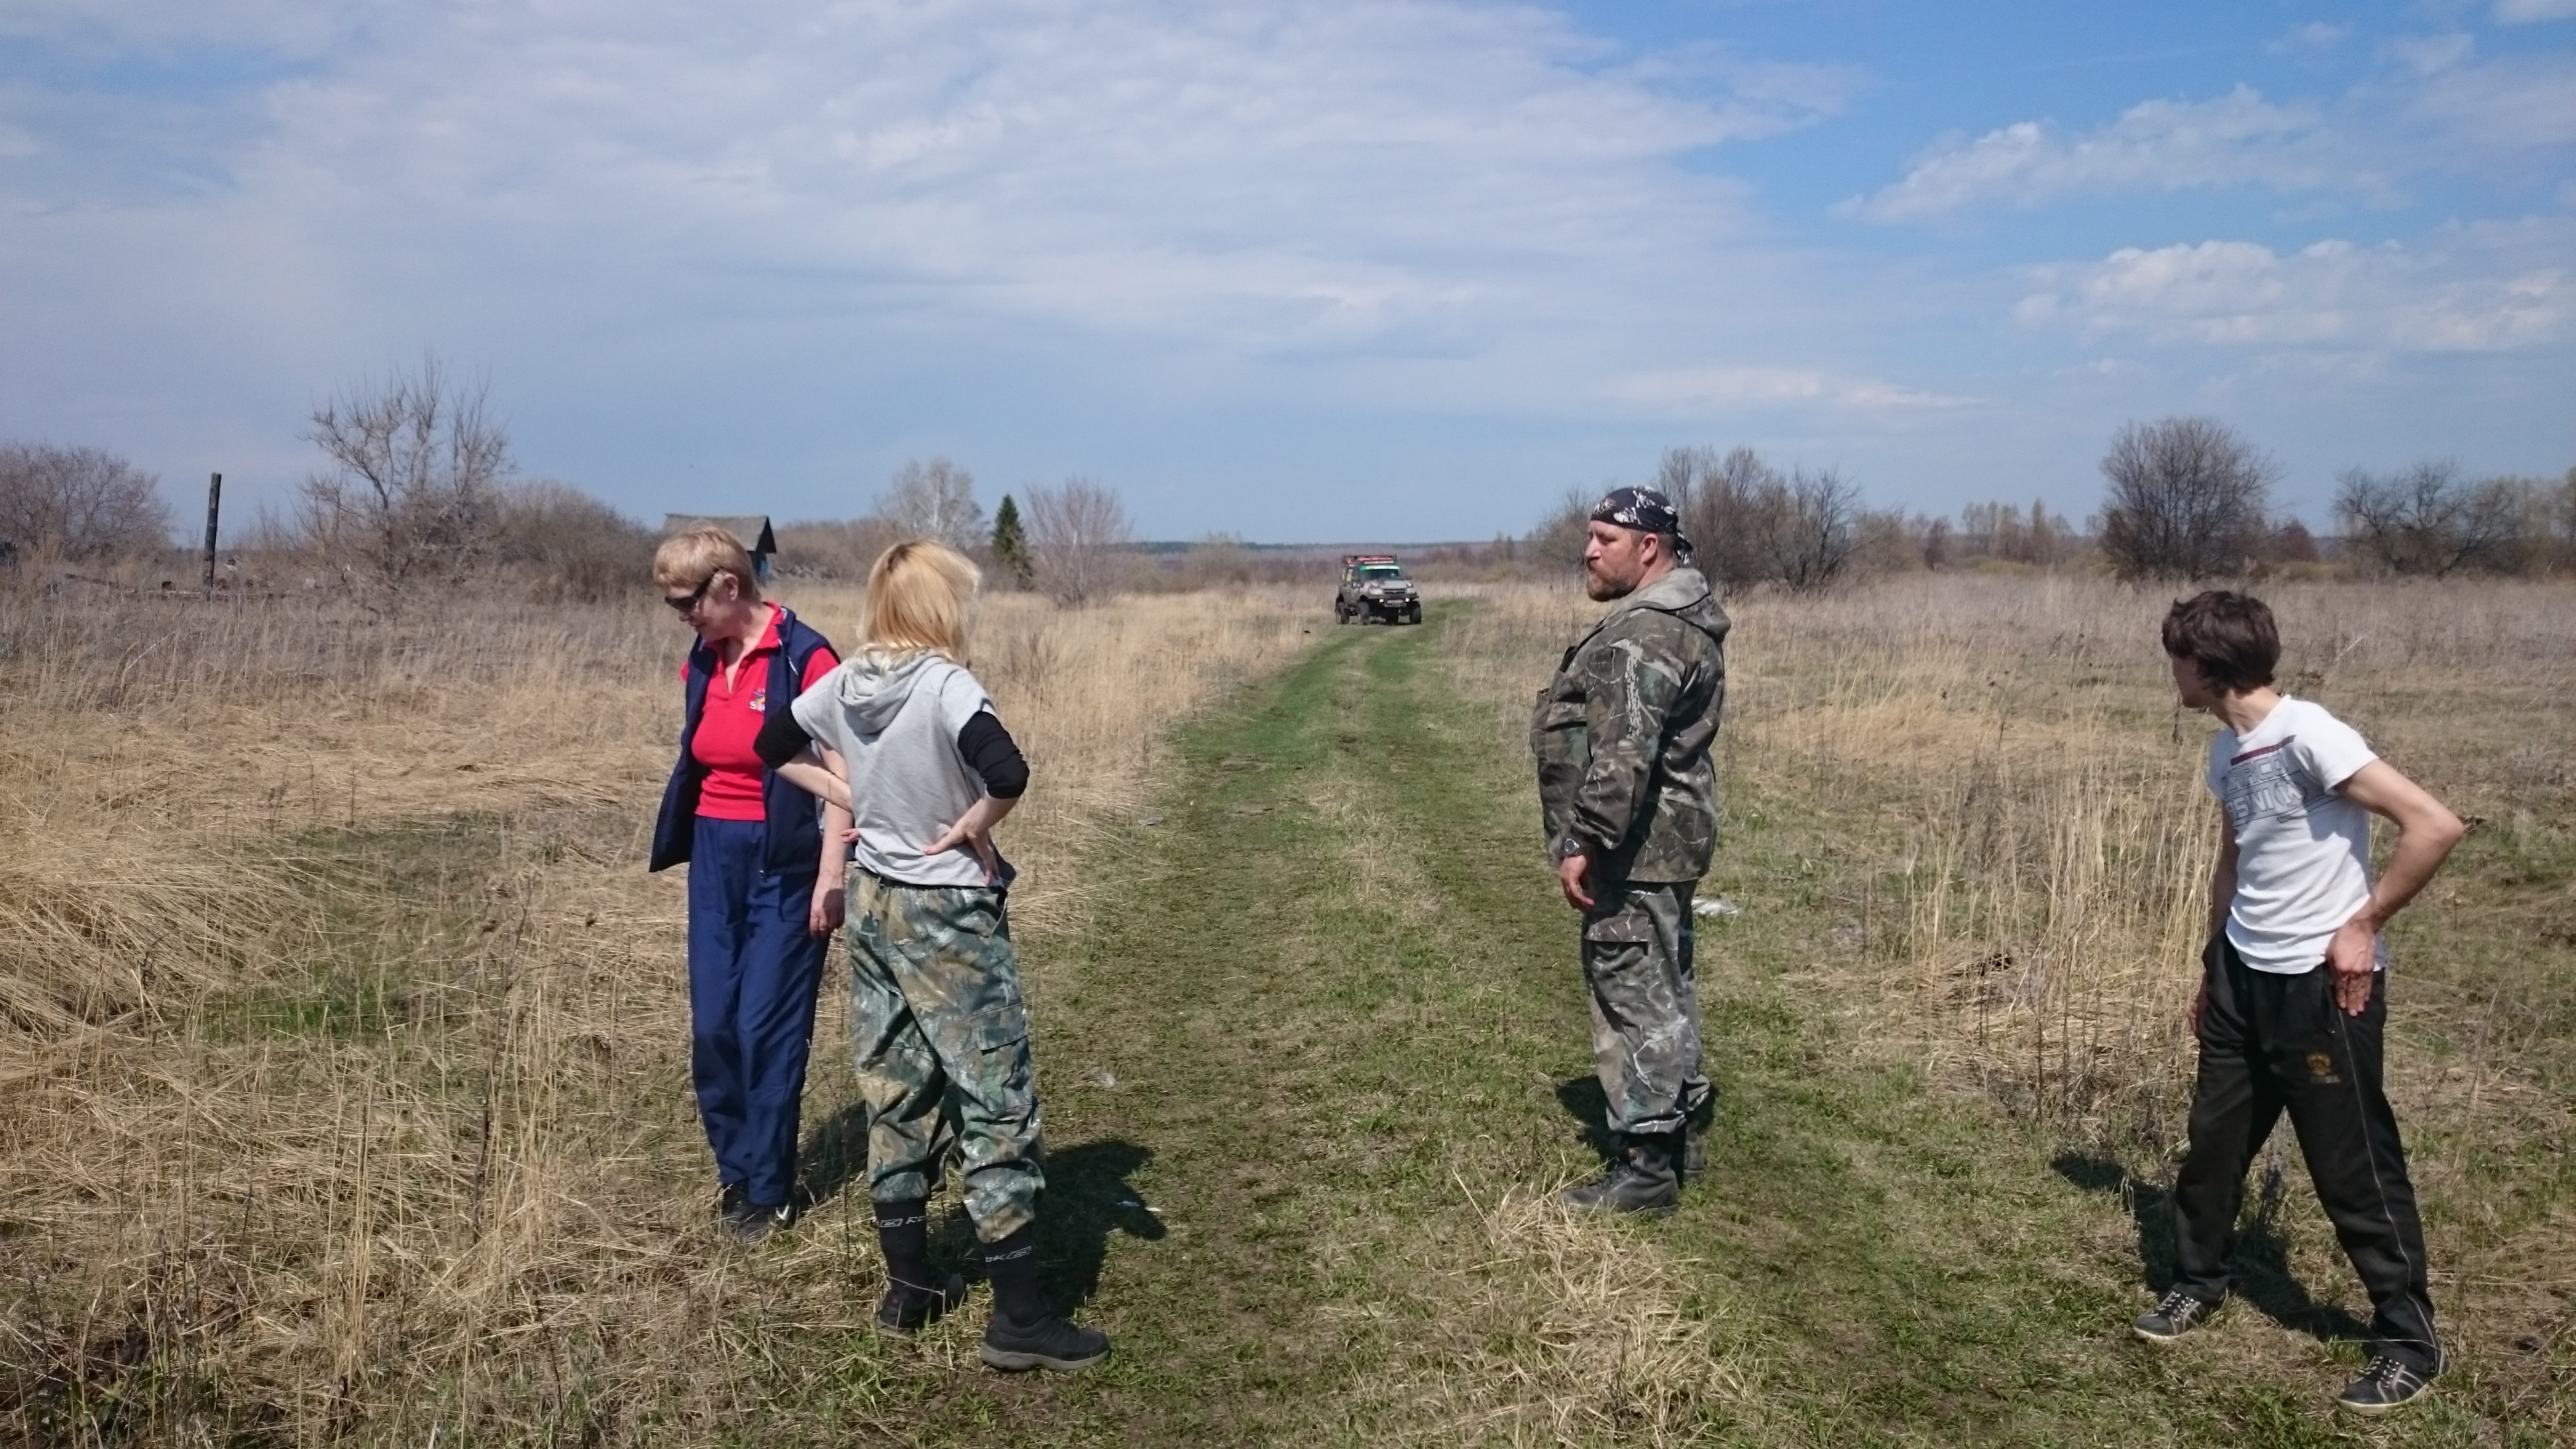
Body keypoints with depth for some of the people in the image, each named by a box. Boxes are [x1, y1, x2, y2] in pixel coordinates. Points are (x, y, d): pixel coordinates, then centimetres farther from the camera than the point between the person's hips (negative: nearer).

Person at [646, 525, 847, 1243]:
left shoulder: (805, 659, -15)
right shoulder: (701, 664, 7)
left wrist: (831, 878, -16)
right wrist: (690, 849, 17)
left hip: (784, 862, -7)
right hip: (716, 858, 7)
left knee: (767, 1027, -2)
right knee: (712, 1026, 8)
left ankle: (769, 1191, 12)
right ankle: (735, 1168, 25)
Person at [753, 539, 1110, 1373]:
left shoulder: (842, 685, 1)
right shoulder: (946, 687, -21)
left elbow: (773, 748, 16)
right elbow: (1009, 775, -36)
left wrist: (851, 796, 9)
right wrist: (970, 828, -18)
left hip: (873, 903, 7)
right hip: (950, 915, -7)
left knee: (895, 1100, 16)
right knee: (998, 1107, 0)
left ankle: (909, 1289, 26)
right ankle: (1020, 1318, 4)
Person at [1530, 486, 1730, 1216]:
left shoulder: (1646, 634, -21)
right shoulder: (1681, 617, 15)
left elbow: (1624, 755, -28)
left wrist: (1585, 842, -25)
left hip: (1633, 850, -11)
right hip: (1661, 845, 11)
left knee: (1635, 1000, -4)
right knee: (1664, 991, 20)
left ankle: (1644, 1168, 3)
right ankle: (1682, 1132, 32)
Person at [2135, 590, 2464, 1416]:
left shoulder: (2309, 735, -21)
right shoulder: (2227, 751, 6)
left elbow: (2435, 826, -24)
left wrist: (2364, 925, -17)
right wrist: (2211, 969, 23)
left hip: (2320, 983, -8)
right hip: (2245, 975, 8)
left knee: (2353, 1167, 3)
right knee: (2215, 1138, 17)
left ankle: (2411, 1342, 19)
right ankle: (2198, 1284, 36)